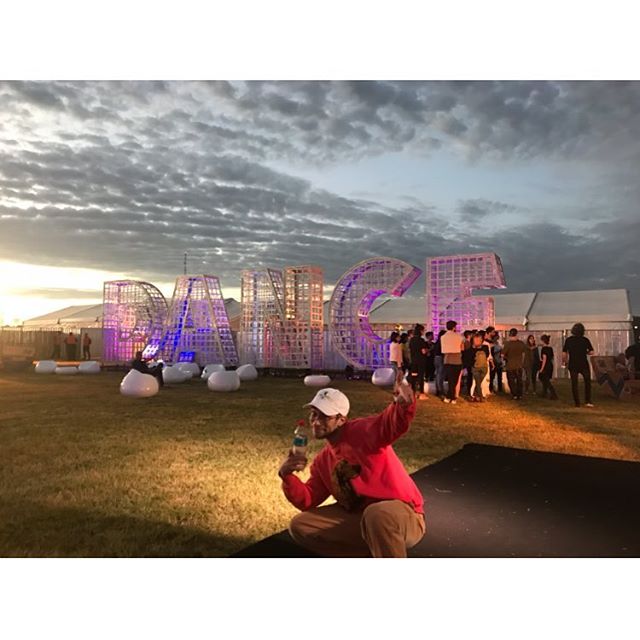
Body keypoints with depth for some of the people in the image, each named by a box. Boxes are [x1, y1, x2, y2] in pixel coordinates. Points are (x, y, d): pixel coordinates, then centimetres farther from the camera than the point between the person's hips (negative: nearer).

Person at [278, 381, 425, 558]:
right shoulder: (322, 461, 9)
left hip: (402, 515, -7)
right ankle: (373, 552, -4)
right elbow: (307, 502, 9)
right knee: (300, 526, -2)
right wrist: (287, 476, -8)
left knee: (377, 515, -43)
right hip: (359, 518, 7)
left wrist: (403, 404, -60)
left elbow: (392, 424, -37)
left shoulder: (362, 431, -15)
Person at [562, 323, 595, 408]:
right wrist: (585, 352, 15)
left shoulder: (568, 340, -3)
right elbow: (591, 352, -5)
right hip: (583, 364, -1)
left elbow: (564, 353, -4)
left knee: (574, 384, 8)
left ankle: (577, 403, 8)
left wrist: (564, 362, 12)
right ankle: (588, 401, 9)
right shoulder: (585, 340, -4)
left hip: (573, 365, 1)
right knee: (587, 382, 15)